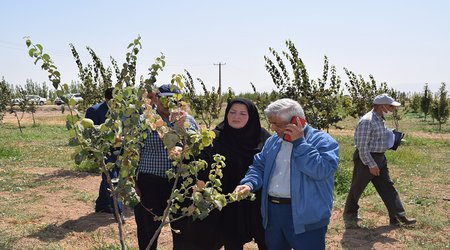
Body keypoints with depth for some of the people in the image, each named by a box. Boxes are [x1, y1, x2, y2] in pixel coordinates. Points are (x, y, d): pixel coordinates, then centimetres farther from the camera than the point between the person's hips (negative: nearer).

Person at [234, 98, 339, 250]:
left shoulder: (322, 141, -10)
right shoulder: (273, 141, 11)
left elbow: (322, 170, -24)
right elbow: (259, 166, 14)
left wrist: (299, 142, -21)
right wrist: (249, 184, -7)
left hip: (305, 216, -6)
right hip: (272, 211, 6)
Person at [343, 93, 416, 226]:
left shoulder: (380, 120, 9)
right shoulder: (367, 121, -22)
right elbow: (362, 146, -23)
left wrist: (391, 141, 6)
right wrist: (371, 165, -22)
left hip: (379, 158, 9)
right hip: (366, 159, -9)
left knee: (388, 187, 6)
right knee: (357, 188, 7)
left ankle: (398, 217, 9)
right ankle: (349, 214, 24)